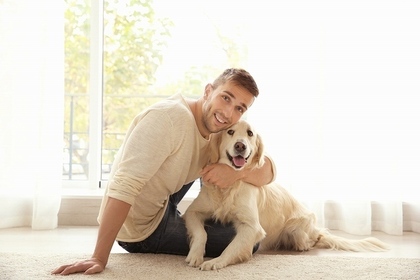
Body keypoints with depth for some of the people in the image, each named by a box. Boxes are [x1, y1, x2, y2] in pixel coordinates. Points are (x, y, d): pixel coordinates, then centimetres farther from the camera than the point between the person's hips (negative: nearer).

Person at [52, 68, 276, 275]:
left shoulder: (220, 129, -2)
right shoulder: (171, 117, -28)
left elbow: (268, 172, -3)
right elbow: (124, 185, -35)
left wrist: (237, 172, -26)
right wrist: (99, 258, -39)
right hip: (141, 230, -7)